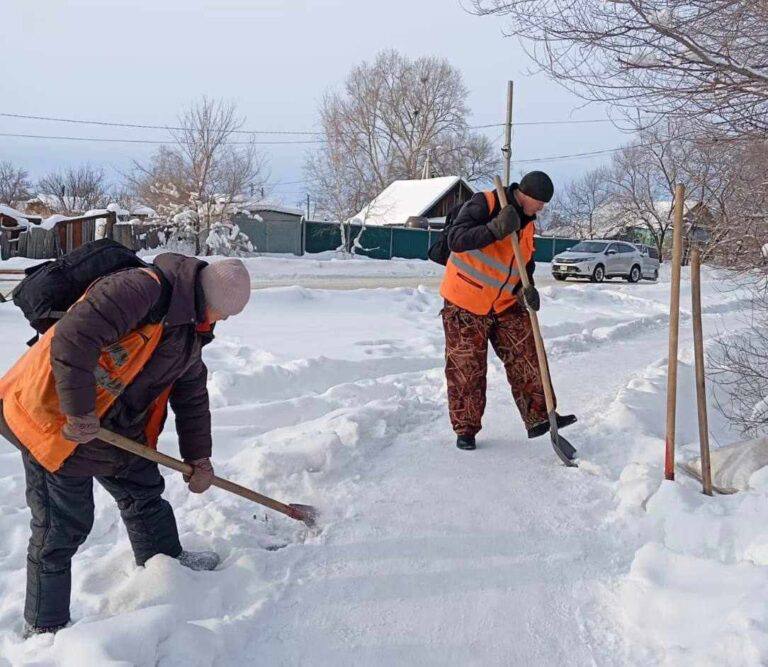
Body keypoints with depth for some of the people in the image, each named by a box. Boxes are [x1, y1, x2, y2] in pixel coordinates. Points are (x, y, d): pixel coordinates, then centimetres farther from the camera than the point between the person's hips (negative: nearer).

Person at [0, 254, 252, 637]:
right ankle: (44, 628, 16)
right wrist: (80, 414, -29)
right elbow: (71, 340, -35)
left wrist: (199, 459, 16)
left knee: (145, 491, 21)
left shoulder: (190, 332, 6)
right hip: (53, 415, -9)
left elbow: (192, 397, 16)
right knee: (62, 527, 0)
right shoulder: (140, 289, -26)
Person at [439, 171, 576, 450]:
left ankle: (539, 417, 12)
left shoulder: (527, 224, 8)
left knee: (527, 359, 2)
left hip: (506, 305, 6)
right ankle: (465, 429, 13)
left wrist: (526, 289, -6)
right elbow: (455, 239, -27)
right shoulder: (483, 204, -15)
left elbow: (525, 265, 15)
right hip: (465, 305, -6)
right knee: (466, 369, 1)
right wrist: (495, 229, -37)